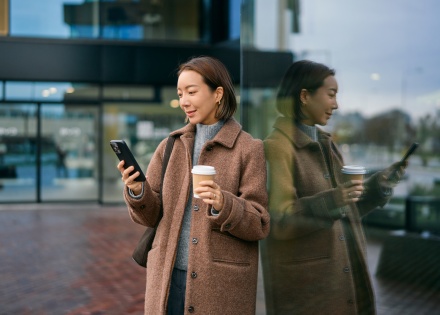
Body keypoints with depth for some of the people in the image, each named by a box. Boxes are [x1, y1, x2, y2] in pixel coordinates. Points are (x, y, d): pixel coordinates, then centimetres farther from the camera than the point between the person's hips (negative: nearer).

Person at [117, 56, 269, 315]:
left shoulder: (249, 149, -5)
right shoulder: (170, 147, 6)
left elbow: (260, 225, -7)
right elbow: (151, 215, 6)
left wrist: (224, 206, -25)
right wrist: (137, 192, -14)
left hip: (221, 284, -3)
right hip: (169, 277, 3)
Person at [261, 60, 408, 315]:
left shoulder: (326, 144, 10)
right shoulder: (277, 146, -13)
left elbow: (345, 211, 13)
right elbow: (278, 220, -18)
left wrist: (378, 185, 0)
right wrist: (330, 202, -28)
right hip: (303, 279, -7)